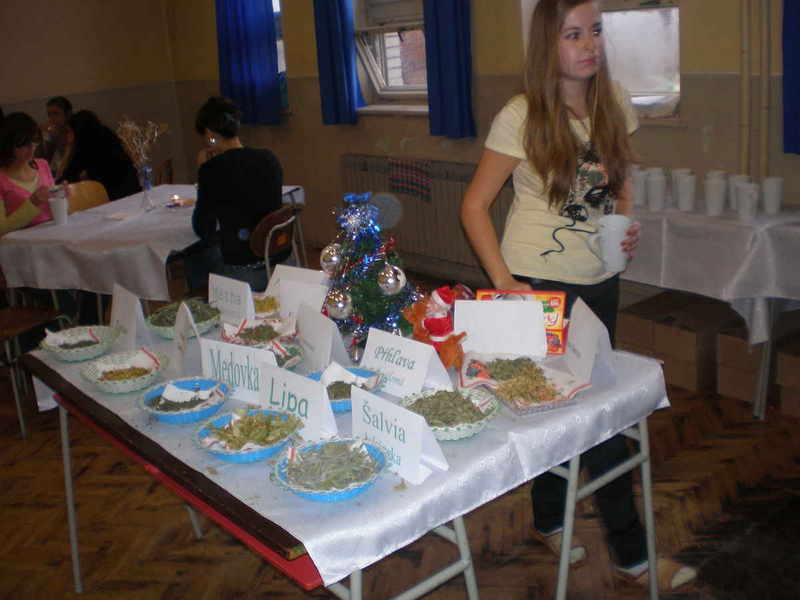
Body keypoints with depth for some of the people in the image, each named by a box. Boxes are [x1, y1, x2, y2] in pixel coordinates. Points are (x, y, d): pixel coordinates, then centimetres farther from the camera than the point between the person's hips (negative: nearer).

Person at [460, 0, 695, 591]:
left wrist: (627, 225, -4)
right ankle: (632, 553, 13)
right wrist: (503, 280, -18)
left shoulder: (615, 105, 2)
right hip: (539, 282, -5)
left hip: (599, 279, 5)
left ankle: (550, 520, 35)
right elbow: (475, 206, -8)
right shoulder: (521, 118, -13)